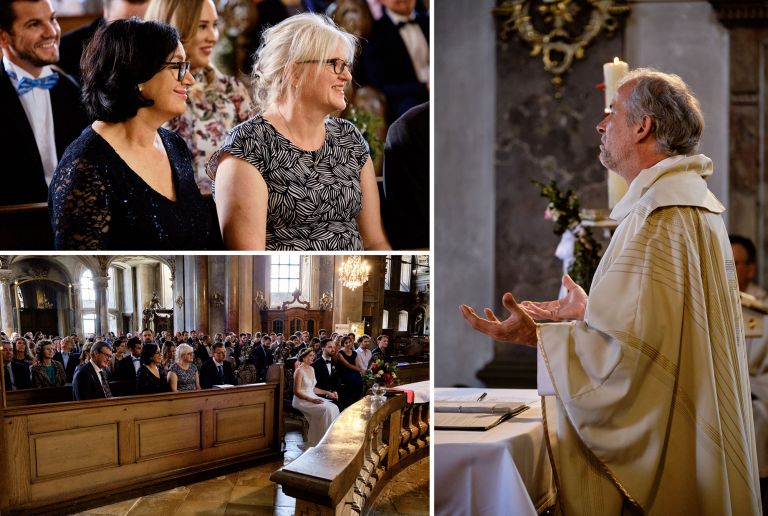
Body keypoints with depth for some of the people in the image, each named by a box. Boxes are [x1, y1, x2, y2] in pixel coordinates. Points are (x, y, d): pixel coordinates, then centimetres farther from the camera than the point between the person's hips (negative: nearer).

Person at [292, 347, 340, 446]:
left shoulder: (311, 369, 13)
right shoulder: (299, 371, -12)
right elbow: (297, 392, -15)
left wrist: (328, 393, 11)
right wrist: (312, 400, -25)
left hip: (312, 398, 8)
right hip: (302, 401, -8)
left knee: (334, 408, -13)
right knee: (326, 409, -27)